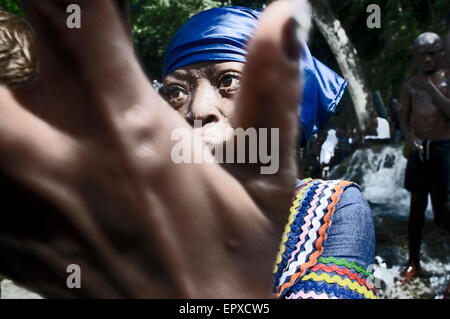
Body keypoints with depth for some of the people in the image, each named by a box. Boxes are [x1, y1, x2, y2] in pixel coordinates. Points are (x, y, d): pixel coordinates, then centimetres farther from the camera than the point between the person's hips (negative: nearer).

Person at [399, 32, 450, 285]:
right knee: (417, 204, 7)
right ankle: (414, 262, 17)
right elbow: (404, 119, 9)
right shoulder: (411, 86, 11)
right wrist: (410, 138, -10)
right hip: (418, 149, 4)